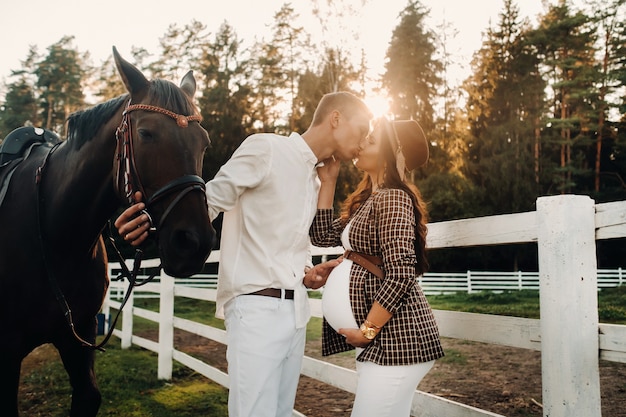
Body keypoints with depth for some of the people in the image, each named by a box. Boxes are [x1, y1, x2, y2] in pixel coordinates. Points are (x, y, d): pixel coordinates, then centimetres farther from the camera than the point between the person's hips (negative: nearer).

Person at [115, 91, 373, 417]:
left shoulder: (314, 181, 19)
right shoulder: (265, 149, -4)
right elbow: (212, 199, -10)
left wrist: (310, 275, 0)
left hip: (295, 312, 8)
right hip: (256, 307, -8)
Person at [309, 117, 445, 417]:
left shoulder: (392, 198, -13)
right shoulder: (369, 200, 17)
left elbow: (401, 276, -21)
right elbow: (322, 235, 16)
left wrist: (366, 331, -15)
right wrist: (327, 181, 13)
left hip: (395, 335, -9)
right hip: (384, 339, 9)